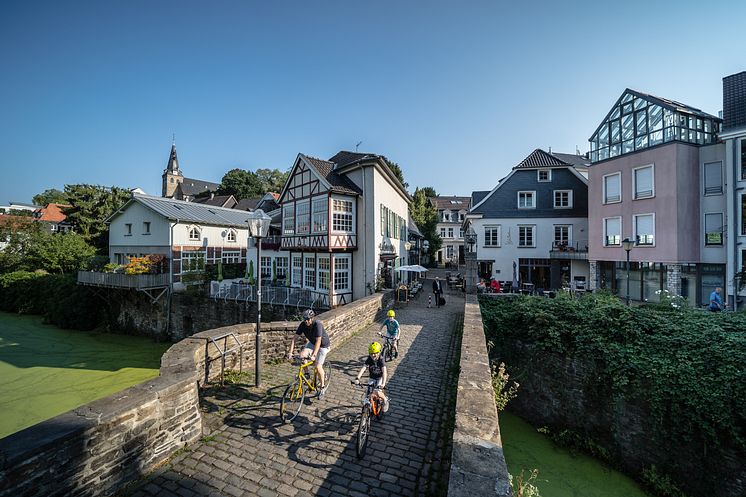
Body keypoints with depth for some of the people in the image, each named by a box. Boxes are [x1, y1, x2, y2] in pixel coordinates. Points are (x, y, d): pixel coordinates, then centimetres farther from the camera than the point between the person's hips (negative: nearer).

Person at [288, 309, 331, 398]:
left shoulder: (317, 324, -34)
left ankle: (323, 387, 10)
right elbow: (294, 338, -19)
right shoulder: (303, 324, -18)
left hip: (323, 345, -5)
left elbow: (318, 341, -40)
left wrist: (313, 355, -47)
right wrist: (290, 352, -29)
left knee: (318, 366, -12)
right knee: (302, 355, -19)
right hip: (312, 343, 5)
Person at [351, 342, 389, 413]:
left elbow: (384, 372, -35)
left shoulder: (381, 360, -26)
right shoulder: (369, 359, -18)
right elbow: (363, 368, -29)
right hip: (372, 378, 3)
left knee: (377, 392, -21)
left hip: (380, 377, -3)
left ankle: (385, 400, 9)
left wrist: (383, 383, -49)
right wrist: (357, 378, -42)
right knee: (371, 395, -7)